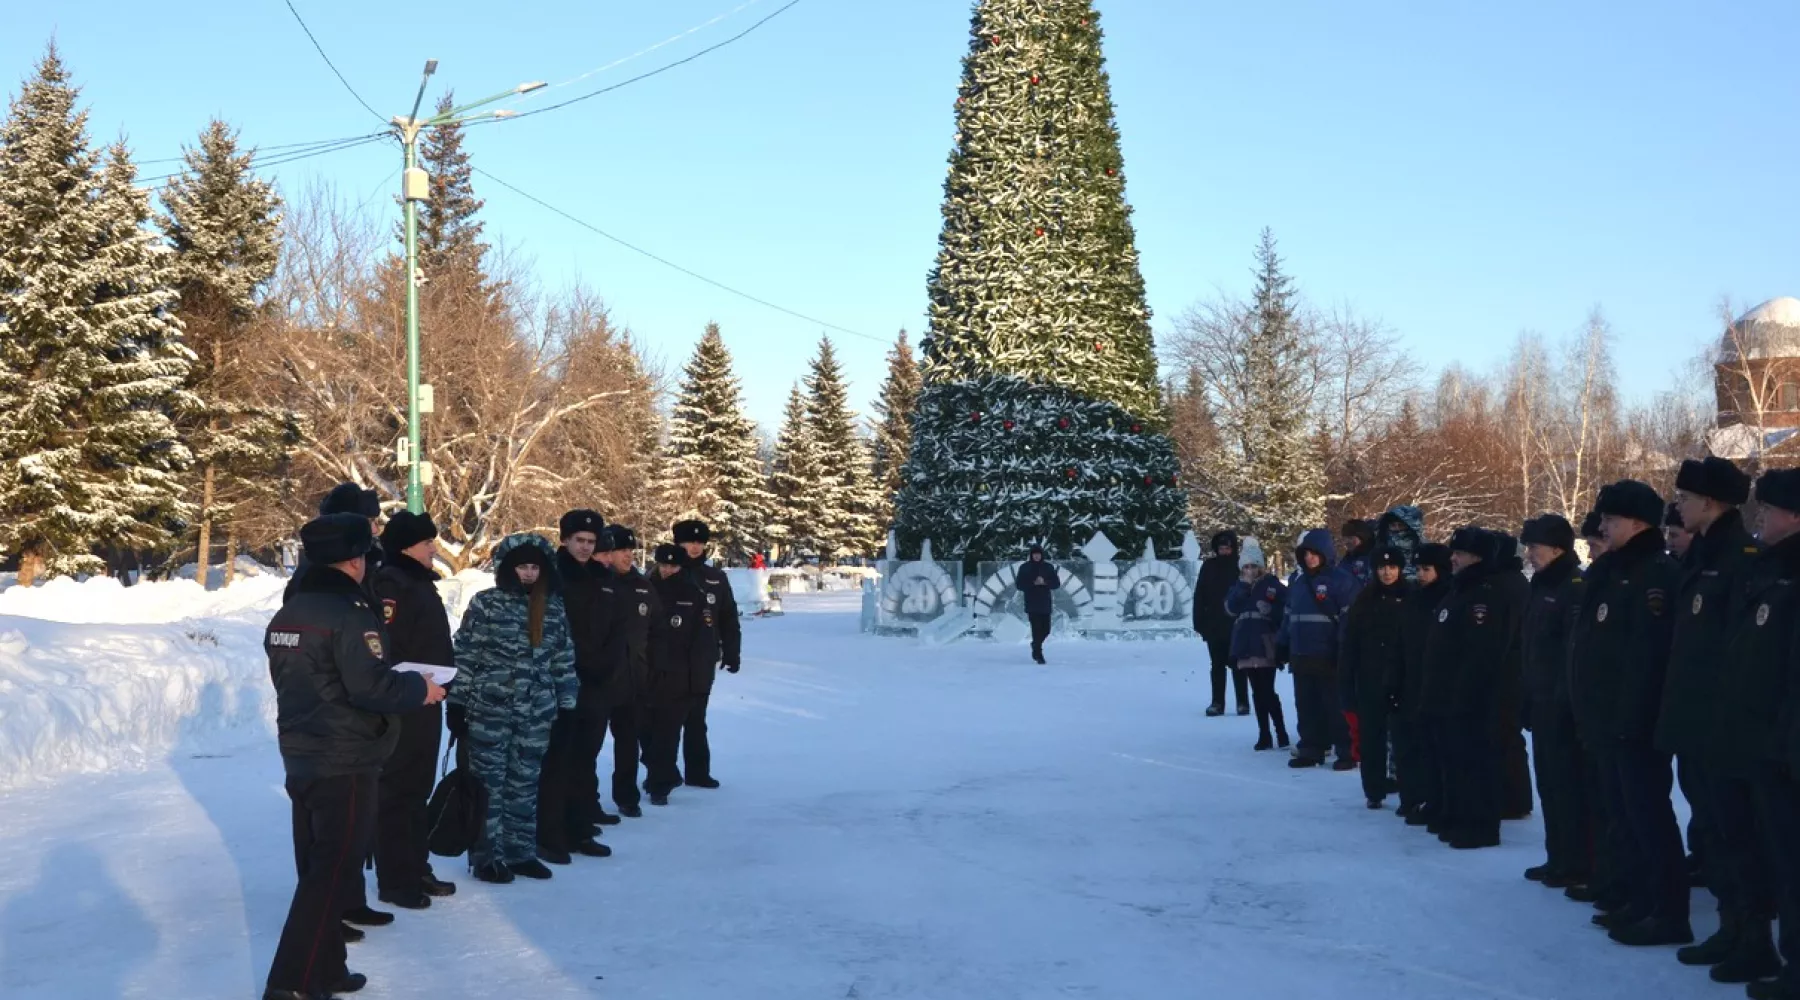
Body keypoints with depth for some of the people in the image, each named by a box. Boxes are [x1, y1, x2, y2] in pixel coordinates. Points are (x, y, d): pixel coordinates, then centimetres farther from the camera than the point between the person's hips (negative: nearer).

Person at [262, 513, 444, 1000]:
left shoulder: (287, 613, 10)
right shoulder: (349, 613, -18)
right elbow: (371, 687, -25)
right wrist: (420, 687, -8)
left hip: (302, 757, 9)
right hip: (345, 763, -9)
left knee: (317, 868, 16)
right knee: (333, 874, -4)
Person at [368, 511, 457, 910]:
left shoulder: (421, 582, 15)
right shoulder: (390, 585, -16)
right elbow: (383, 649, -24)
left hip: (426, 704, 10)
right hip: (400, 708, -10)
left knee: (418, 789, 16)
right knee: (398, 791, -2)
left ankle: (416, 869, 26)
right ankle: (394, 880, 5)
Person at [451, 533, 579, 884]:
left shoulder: (554, 608, 6)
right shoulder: (486, 603, -5)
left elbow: (564, 660, 10)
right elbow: (465, 654, -4)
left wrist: (567, 705, 7)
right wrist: (458, 704, -6)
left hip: (536, 712, 4)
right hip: (489, 708, -4)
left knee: (525, 782, 11)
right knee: (488, 781, 4)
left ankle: (520, 851, 22)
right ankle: (487, 855, 11)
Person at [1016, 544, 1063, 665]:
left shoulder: (1048, 567, 6)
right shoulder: (1024, 567, 1)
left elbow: (1057, 583, 3)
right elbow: (1019, 584, -3)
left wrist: (1045, 582, -15)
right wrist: (1033, 583, -16)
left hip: (1045, 604, 3)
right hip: (1032, 604, -3)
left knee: (1046, 629, 7)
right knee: (1036, 629, -10)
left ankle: (1035, 645, 35)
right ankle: (1038, 655, -5)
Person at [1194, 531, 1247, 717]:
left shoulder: (1240, 566, -1)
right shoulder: (1209, 566, 3)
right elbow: (1199, 596, 3)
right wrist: (1199, 621, -2)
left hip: (1235, 625, -2)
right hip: (1214, 625, 2)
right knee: (1217, 665, 8)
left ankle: (1243, 702, 9)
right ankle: (1217, 702, 13)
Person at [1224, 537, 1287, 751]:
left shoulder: (1271, 584, -1)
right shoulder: (1237, 587, 13)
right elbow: (1231, 608, -3)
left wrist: (1271, 609, -20)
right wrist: (1243, 585, -8)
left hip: (1266, 645, -5)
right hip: (1245, 646, 5)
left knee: (1267, 691, -8)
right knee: (1258, 693, 9)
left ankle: (1281, 734, -1)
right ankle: (1264, 736, 14)